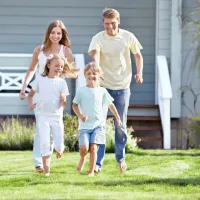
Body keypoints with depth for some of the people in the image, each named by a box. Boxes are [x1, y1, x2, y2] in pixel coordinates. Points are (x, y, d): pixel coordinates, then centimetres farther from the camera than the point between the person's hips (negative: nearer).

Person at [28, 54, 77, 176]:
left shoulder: (61, 82, 0)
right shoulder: (40, 79, 1)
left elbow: (63, 105, -2)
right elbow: (31, 94, 10)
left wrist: (63, 101, -24)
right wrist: (31, 104, -8)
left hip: (57, 117, 0)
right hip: (43, 117, 0)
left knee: (59, 145, 0)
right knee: (45, 143, -7)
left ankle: (60, 150, 37)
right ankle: (46, 170, -2)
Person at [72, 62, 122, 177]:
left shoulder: (102, 91, 6)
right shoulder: (81, 91, 1)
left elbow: (110, 105, 16)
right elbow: (75, 104, 5)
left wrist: (118, 118, 18)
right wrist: (80, 115, -12)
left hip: (98, 124, 1)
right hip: (85, 125, -1)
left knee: (93, 147, -11)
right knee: (83, 147, -13)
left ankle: (91, 171, 0)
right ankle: (82, 159, 22)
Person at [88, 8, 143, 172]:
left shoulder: (128, 37, -3)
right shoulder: (98, 38, -10)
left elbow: (138, 55, 10)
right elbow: (95, 56, -27)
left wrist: (139, 73, -5)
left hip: (122, 87, 1)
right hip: (103, 86, -1)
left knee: (121, 125, 8)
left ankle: (121, 158, 27)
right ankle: (98, 162, -1)